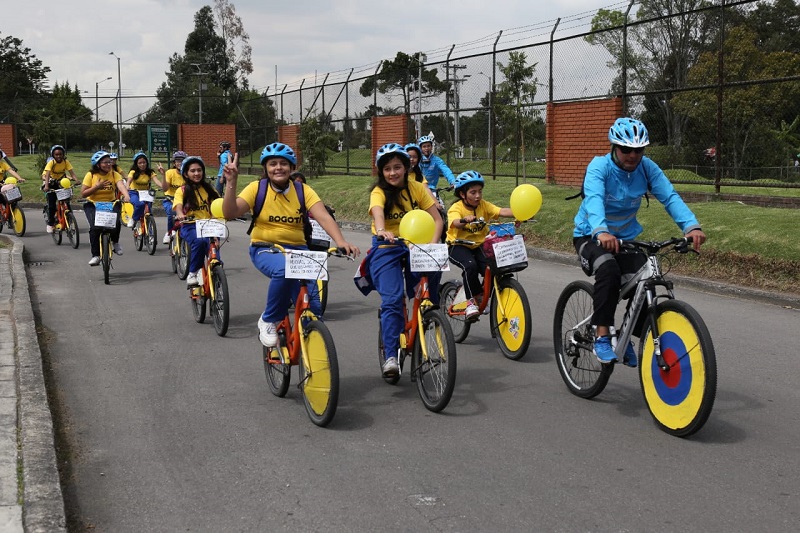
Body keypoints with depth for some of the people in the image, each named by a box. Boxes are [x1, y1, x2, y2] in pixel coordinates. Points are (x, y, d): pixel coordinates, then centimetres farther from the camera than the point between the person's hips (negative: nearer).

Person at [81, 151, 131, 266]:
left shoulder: (114, 174, -4)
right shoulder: (90, 175, -6)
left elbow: (121, 185, -24)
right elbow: (83, 194, -8)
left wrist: (126, 195, -44)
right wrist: (97, 186, -21)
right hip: (93, 205, -1)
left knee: (116, 221, -28)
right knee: (94, 227, -23)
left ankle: (115, 242, 3)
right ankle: (95, 255, -10)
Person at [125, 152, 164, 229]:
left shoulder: (150, 173, -5)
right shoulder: (133, 172, -9)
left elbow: (157, 181, -21)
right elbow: (129, 180, -27)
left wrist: (163, 187, -43)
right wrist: (127, 187, -50)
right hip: (134, 193, -3)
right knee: (140, 204, -34)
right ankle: (133, 219, -8)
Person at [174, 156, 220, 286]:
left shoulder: (208, 189, 16)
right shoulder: (182, 190, 8)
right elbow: (178, 206, -10)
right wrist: (180, 215, -33)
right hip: (190, 226, -2)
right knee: (199, 241, -33)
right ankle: (192, 273, -18)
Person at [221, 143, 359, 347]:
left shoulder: (303, 191, -1)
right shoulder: (257, 188, -3)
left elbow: (324, 217, -16)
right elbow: (230, 213, -14)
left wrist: (340, 241, -33)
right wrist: (231, 183, -28)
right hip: (265, 249, -2)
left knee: (313, 305, -17)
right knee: (284, 268, -37)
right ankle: (269, 320, -13)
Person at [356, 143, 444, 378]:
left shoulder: (417, 188, 0)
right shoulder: (379, 192, -9)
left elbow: (437, 219, -4)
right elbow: (377, 213, -32)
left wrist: (432, 244, -22)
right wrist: (382, 231, -54)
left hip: (414, 247, 3)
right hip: (386, 249, -3)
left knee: (433, 268, -29)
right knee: (392, 300, -19)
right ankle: (390, 355, -15)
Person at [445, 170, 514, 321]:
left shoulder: (484, 205, -1)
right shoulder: (456, 208, -12)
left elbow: (502, 211, -18)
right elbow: (456, 222, -35)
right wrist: (465, 220, -58)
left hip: (479, 246, 4)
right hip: (458, 246, -4)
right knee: (470, 265, -33)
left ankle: (482, 296, 9)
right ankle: (471, 300, -17)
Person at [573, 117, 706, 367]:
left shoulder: (647, 168, -10)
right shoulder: (599, 166, -22)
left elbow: (670, 197, -22)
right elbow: (594, 199, -40)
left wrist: (692, 226, -40)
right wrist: (601, 232, -60)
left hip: (626, 236, 4)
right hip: (592, 236, -4)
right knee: (609, 271, -35)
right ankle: (602, 337, -24)